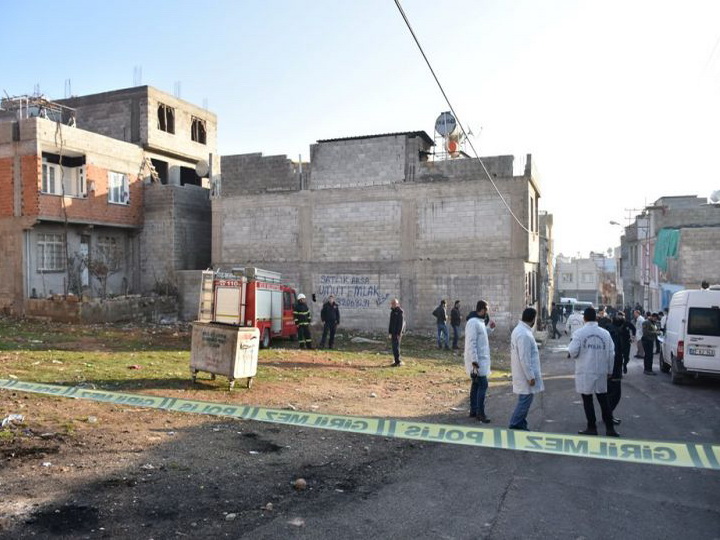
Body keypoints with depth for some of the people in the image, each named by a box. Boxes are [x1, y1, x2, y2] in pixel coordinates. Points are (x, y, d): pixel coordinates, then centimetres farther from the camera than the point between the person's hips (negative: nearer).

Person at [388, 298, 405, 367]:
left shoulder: (400, 312, -11)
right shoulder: (392, 311, 15)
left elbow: (401, 323, -16)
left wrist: (399, 333, -19)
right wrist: (390, 333, 15)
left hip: (397, 333, -8)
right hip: (393, 332, 8)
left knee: (396, 347, -10)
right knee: (394, 347, 8)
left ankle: (398, 361, -5)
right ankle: (397, 361, 14)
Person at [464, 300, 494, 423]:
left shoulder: (479, 321, 12)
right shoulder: (473, 322, -19)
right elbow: (471, 342, -23)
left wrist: (488, 327, 11)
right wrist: (474, 361, -25)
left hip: (481, 359, 10)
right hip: (477, 360, -10)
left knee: (476, 384, 14)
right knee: (483, 385, -9)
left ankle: (473, 410, 22)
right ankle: (480, 413, -4)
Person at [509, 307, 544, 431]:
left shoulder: (518, 330, 9)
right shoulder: (524, 334, -23)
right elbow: (524, 358, -24)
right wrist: (531, 376, -18)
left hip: (522, 374, 10)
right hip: (526, 375, -10)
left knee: (524, 401, 16)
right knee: (525, 400, -2)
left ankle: (521, 425, 23)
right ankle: (514, 425, 5)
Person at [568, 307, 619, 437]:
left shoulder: (579, 333, -11)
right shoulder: (605, 333, -1)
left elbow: (573, 352, -16)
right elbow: (611, 353, 3)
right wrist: (609, 371, 13)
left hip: (584, 373, -3)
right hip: (601, 372, 3)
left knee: (588, 401, 7)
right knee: (604, 401, 13)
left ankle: (592, 428, 13)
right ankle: (610, 428, 16)